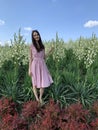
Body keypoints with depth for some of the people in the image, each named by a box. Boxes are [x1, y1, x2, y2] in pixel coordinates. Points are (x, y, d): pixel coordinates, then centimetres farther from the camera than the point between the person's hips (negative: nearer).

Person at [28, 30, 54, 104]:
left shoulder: (42, 46, 10)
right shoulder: (32, 46, -1)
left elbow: (44, 57, 13)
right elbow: (31, 58, -2)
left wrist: (50, 52, 2)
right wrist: (29, 69, -6)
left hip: (42, 65, 4)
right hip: (35, 65, -3)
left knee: (44, 82, 2)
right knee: (35, 83, 4)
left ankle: (40, 98, 22)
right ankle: (37, 99, 16)